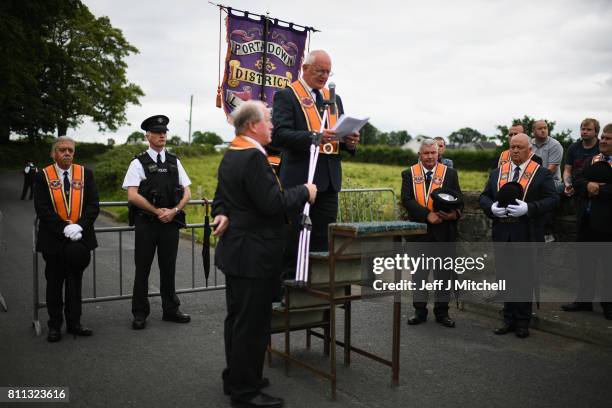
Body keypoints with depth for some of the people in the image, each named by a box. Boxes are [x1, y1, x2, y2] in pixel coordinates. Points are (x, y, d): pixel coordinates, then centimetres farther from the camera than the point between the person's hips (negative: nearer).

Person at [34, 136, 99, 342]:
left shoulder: (85, 173, 2)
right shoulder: (43, 176, -3)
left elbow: (93, 205, -3)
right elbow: (42, 209, -11)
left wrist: (79, 226, -17)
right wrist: (65, 228, -20)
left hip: (79, 238, 2)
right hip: (53, 240, -2)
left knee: (75, 283, 11)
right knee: (54, 284, 10)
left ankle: (74, 323, 22)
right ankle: (54, 325, 21)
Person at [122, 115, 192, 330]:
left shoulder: (174, 161, 10)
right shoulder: (139, 162, -2)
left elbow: (187, 192, 8)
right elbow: (132, 196, -10)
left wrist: (174, 211, -8)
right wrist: (157, 211, -12)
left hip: (170, 222, 4)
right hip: (146, 222, -3)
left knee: (169, 268, 11)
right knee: (142, 269, 4)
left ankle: (171, 310, 22)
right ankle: (140, 314, 14)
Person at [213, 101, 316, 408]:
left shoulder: (230, 155, 13)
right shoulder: (253, 157, -20)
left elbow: (222, 195, 20)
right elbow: (273, 203, -23)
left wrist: (222, 215, 4)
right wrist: (305, 192, -11)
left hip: (235, 249, 11)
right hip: (253, 254, -10)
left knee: (238, 318, 18)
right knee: (252, 323, 0)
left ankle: (236, 377, 31)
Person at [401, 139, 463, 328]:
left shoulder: (450, 173, 5)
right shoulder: (409, 174, 3)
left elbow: (457, 198, 0)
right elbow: (407, 199, -9)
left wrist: (455, 213, -22)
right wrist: (427, 215, -22)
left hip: (444, 230, 0)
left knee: (443, 272, 8)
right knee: (419, 272, 9)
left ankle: (442, 311, 19)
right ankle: (420, 310, 20)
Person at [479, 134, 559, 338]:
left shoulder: (542, 174, -2)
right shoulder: (496, 173, 12)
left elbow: (552, 199, -9)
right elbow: (483, 197, 10)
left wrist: (528, 208, -22)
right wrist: (492, 208, -11)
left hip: (526, 235, -4)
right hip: (502, 234, 4)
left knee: (524, 277, 4)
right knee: (506, 277, 11)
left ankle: (522, 322, 17)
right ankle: (509, 319, 22)